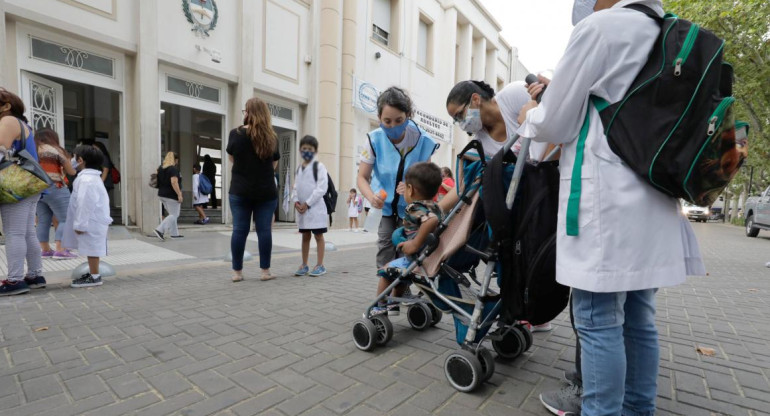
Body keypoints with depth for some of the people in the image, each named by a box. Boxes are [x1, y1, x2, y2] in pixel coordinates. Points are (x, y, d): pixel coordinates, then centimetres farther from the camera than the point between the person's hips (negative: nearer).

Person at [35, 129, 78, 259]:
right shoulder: (56, 150, -3)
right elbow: (71, 171, 0)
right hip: (55, 189, -6)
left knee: (43, 221, 10)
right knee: (65, 220, -4)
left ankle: (45, 250, 13)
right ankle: (60, 250, -10)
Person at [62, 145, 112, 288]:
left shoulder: (86, 179, -20)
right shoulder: (93, 176, 15)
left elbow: (85, 204, -23)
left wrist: (80, 224, -18)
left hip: (91, 222, -11)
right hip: (94, 221, 11)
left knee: (91, 248, -4)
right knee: (91, 248, 17)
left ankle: (94, 277, 3)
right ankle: (92, 273, 27)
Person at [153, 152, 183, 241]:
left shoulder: (161, 168, 12)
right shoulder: (174, 169, -15)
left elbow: (159, 181, 19)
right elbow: (174, 182, -24)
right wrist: (179, 194, -24)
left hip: (162, 194, 9)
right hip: (171, 196, -9)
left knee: (172, 214, 15)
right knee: (174, 215, -3)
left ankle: (174, 233, 18)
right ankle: (160, 230, -15)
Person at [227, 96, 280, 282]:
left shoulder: (236, 133, -4)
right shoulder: (272, 137, 1)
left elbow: (231, 158, 12)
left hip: (240, 190, 0)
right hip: (266, 191, 1)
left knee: (239, 230, 5)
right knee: (264, 230, 4)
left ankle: (237, 271, 13)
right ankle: (265, 271, 10)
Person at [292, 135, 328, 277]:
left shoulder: (319, 166, -6)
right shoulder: (299, 168, 15)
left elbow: (321, 188, -14)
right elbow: (296, 186, 14)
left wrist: (307, 203, -15)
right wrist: (296, 201, -5)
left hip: (316, 207, -6)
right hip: (301, 208, 6)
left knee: (318, 236, 1)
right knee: (305, 236, 12)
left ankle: (320, 265, 8)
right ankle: (304, 265, 20)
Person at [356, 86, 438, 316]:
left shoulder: (422, 141, -16)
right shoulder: (375, 139, -16)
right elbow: (362, 177, -11)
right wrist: (371, 196, -34)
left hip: (410, 210, 1)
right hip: (385, 208, 0)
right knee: (387, 265, -7)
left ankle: (393, 305, 25)